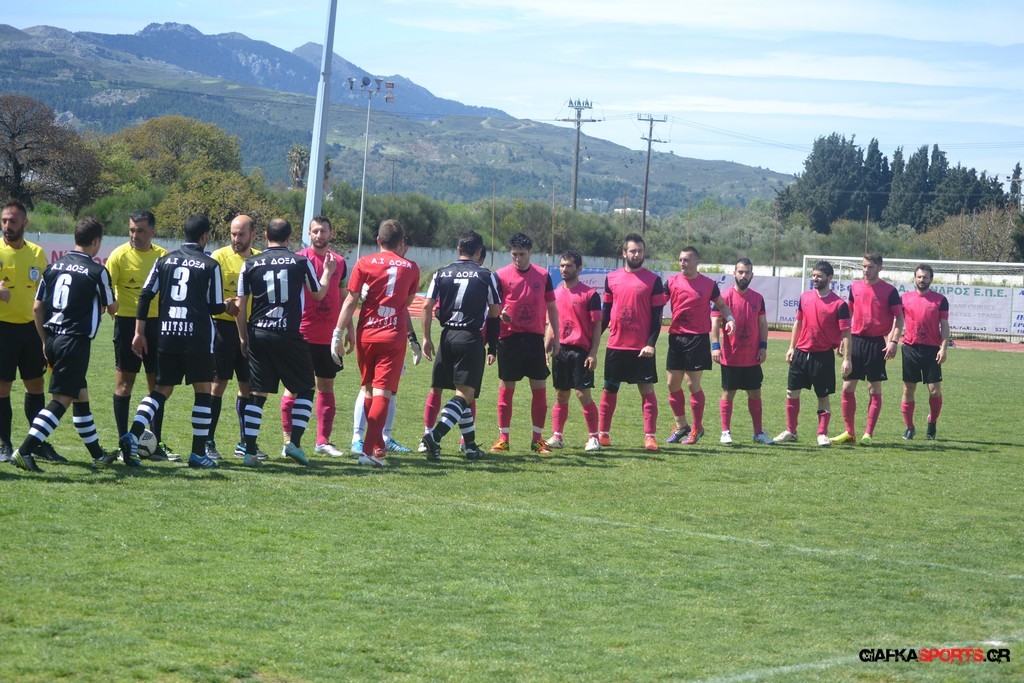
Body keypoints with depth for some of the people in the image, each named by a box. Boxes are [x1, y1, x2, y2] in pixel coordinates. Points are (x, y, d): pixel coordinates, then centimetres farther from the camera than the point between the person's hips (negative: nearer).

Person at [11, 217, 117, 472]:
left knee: (81, 394, 18)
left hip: (52, 339, 7)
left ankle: (97, 453, 27)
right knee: (62, 399, -6)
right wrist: (112, 302, 28)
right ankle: (25, 451, -16)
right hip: (76, 342, -7)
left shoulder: (55, 266, 8)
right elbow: (111, 308, 4)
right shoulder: (97, 271, -8)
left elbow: (37, 308, 9)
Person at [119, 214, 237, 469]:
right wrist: (228, 306, 22)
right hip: (197, 336, -4)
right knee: (203, 390, 8)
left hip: (167, 334, 4)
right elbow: (215, 307, -1)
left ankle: (133, 435, -11)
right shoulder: (210, 265, -3)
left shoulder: (165, 260, 9)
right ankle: (198, 452, 7)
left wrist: (139, 332, 8)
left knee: (162, 389, 11)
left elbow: (145, 296, 4)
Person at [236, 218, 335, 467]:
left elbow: (240, 306, 5)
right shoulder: (301, 262, -1)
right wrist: (328, 271, 33)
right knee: (305, 389, 13)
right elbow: (318, 294, 15)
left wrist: (244, 338, 16)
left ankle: (249, 451, 0)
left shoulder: (250, 264, 3)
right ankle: (294, 442, 1)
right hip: (289, 335, -2)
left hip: (258, 335, 2)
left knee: (256, 394, 6)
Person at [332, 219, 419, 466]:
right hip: (394, 337, -1)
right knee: (382, 393, -6)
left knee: (368, 391, 17)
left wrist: (340, 332, 0)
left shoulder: (364, 264, 1)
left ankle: (378, 446, 25)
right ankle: (368, 450, -19)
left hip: (366, 336, 1)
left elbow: (351, 300, -2)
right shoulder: (411, 268, 5)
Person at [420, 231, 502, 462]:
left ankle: (470, 445, 19)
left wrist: (426, 338, 7)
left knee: (463, 393, 16)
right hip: (471, 337, -4)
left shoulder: (441, 273, 7)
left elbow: (427, 306, 0)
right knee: (464, 394, -7)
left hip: (447, 336, 4)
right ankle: (435, 435, -27)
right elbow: (495, 312, 5)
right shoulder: (486, 276, -1)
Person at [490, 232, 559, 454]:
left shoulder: (543, 275, 6)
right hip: (509, 338, -2)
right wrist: (500, 315, -22)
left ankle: (538, 438, 9)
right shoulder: (501, 275, -1)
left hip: (535, 338, 2)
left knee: (540, 388, 1)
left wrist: (555, 336, 8)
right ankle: (503, 438, 8)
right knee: (506, 388, 1)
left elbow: (551, 306, 13)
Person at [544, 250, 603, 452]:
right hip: (560, 350, 5)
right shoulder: (555, 294, 12)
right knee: (560, 395, 7)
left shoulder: (590, 294, -3)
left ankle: (593, 437, 1)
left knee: (583, 394, -6)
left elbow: (597, 325, -5)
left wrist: (593, 353, -11)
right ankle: (557, 436, 11)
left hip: (580, 350, -5)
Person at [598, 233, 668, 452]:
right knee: (609, 389, 8)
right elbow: (606, 311, 14)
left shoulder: (653, 280, -1)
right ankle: (603, 434, 16)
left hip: (642, 348, -3)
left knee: (647, 389, -3)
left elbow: (657, 315, -4)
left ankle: (650, 436, -1)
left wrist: (651, 343, -13)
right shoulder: (612, 278, 7)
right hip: (615, 344, 3)